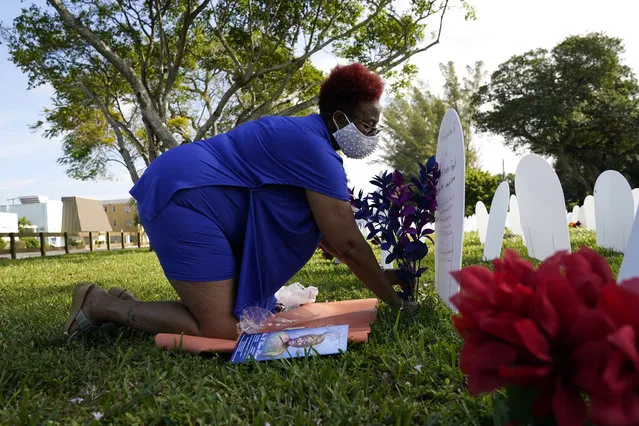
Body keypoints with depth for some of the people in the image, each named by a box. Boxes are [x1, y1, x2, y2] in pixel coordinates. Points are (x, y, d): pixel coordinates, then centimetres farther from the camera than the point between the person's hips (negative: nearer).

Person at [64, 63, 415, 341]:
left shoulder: (305, 138, 16)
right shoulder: (316, 150, -16)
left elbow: (328, 233, 19)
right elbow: (348, 243, -16)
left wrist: (378, 276, 16)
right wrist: (393, 300, -4)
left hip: (187, 197, 11)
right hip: (183, 197, -11)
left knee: (235, 311, 9)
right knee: (222, 330, -14)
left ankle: (124, 306, 17)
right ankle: (101, 304, 0)